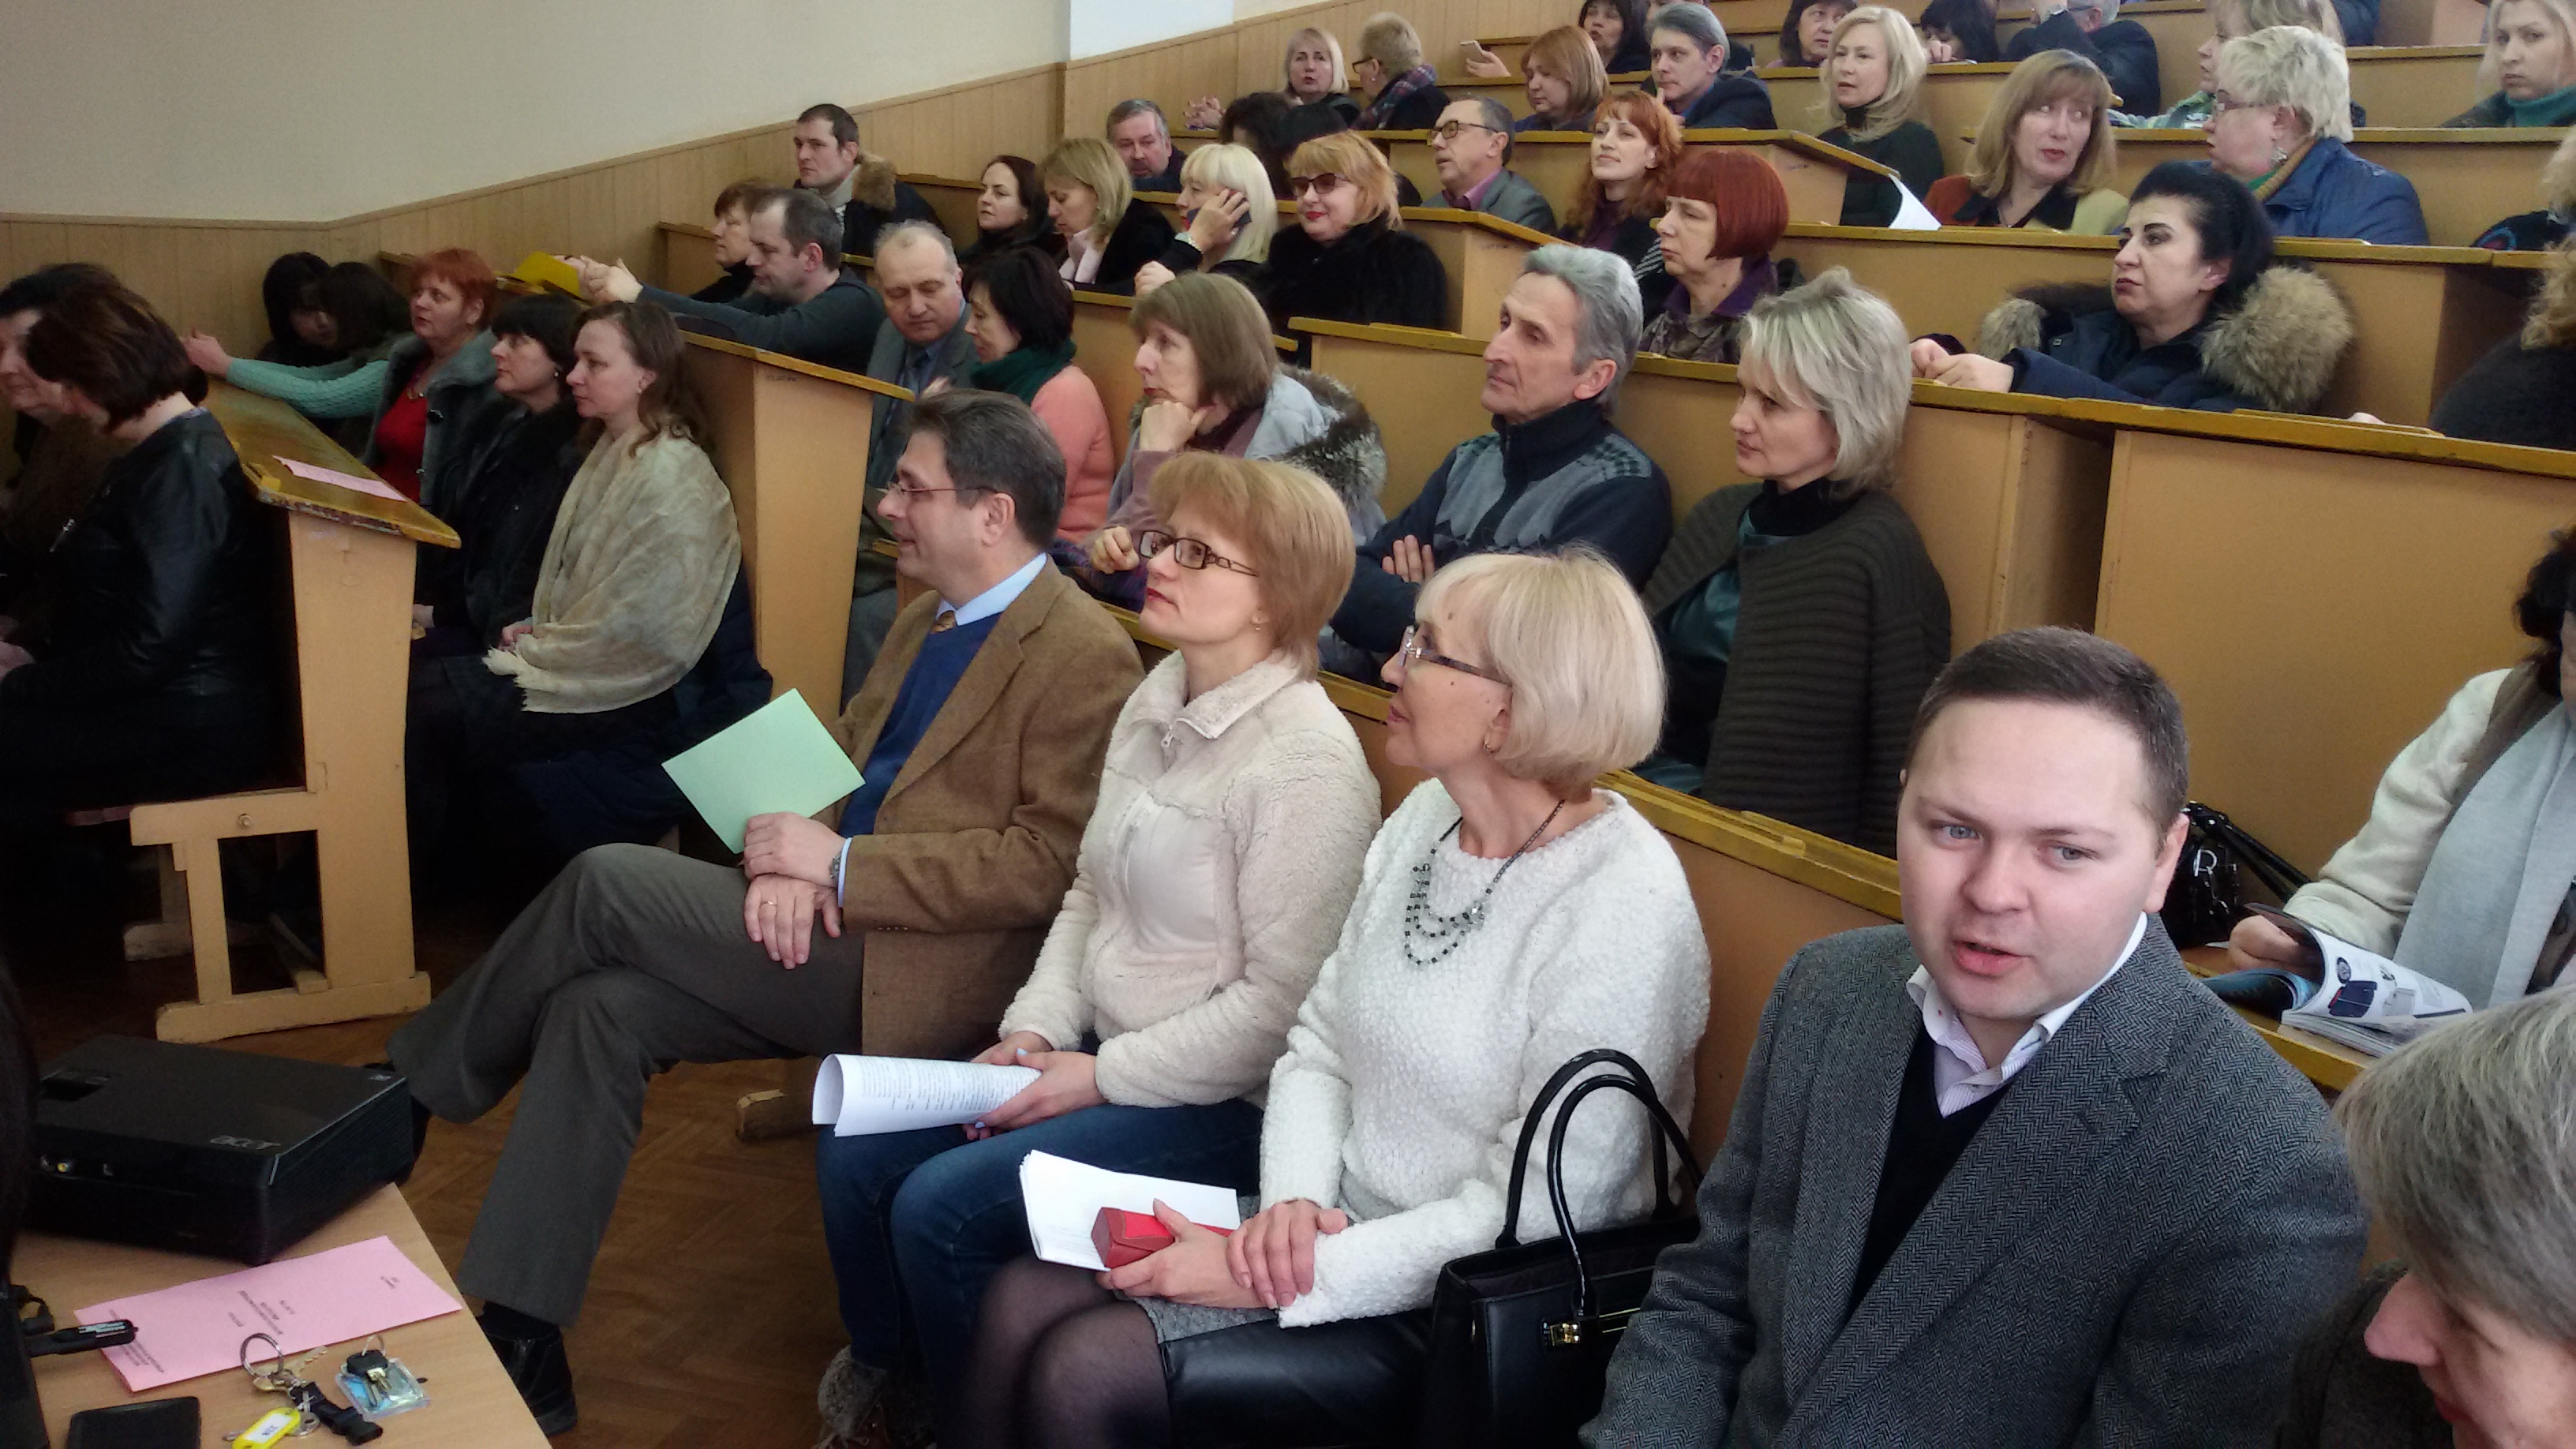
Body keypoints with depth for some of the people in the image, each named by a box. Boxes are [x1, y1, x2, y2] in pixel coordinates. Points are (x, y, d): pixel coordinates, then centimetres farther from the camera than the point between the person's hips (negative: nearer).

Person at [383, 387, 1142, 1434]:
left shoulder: (1084, 657, -13)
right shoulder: (929, 618, 16)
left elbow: (1049, 864, -19)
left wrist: (838, 865, -18)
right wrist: (787, 857, -4)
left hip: (922, 969, -8)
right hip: (833, 929, 8)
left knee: (605, 882, -14)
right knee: (600, 1007, -12)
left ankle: (413, 1088, 10)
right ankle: (517, 1335, -4)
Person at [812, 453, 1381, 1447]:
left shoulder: (1306, 763, -22)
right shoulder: (1160, 696, 5)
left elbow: (1283, 1001, -22)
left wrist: (1103, 1076, -17)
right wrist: (1034, 1030, 0)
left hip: (1219, 1101, -8)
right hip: (1097, 1054, 8)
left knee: (940, 1206, -19)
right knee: (853, 1153, 1)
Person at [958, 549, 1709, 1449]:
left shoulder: (1624, 910, -22)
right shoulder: (1426, 817, 3)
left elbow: (1538, 1211, -22)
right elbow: (1318, 1045, 8)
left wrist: (1287, 1273, -22)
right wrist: (1292, 1202, -12)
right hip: (1333, 1225, 7)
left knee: (1084, 1373, -15)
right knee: (1023, 1303, -6)